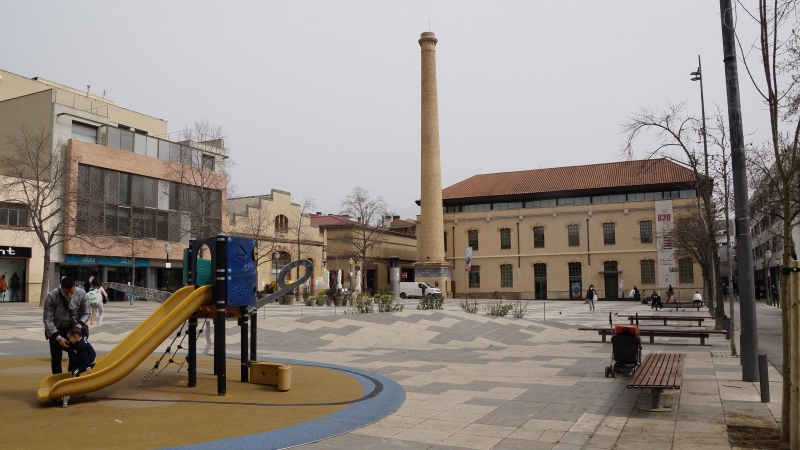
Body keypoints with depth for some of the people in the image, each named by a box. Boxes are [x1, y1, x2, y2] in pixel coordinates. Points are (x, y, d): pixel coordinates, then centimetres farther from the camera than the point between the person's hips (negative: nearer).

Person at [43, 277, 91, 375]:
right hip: (56, 328, -1)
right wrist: (58, 337, -25)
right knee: (56, 356, -1)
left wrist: (80, 324, -22)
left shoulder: (81, 294, -20)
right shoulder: (51, 297, -27)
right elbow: (47, 320, -21)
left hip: (74, 327, 1)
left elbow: (86, 313, -4)